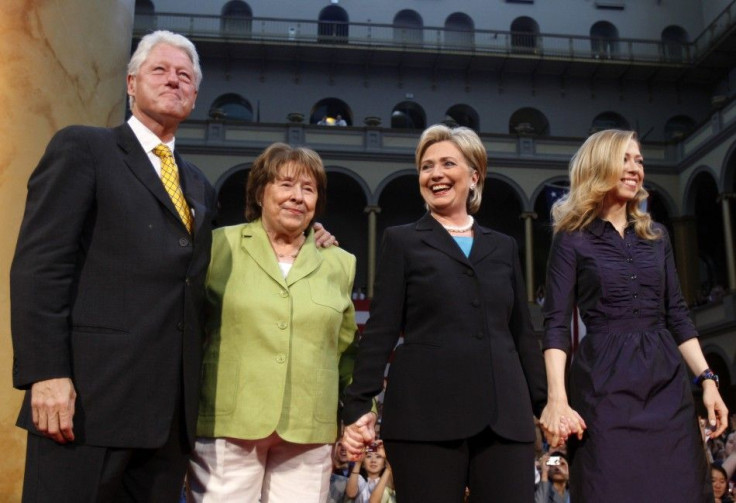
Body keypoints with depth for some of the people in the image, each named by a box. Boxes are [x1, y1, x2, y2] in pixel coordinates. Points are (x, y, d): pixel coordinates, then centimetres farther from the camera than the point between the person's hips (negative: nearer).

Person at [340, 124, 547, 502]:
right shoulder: (402, 241, 8)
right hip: (426, 415, -3)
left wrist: (546, 403, 11)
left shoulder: (503, 247, 17)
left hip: (504, 415, 3)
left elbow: (522, 333, 17)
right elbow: (380, 331, 2)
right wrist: (358, 407, -6)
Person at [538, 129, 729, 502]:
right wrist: (557, 398, -18)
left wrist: (707, 379, 3)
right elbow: (556, 323, -7)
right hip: (605, 382, -4)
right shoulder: (572, 239, -1)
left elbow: (677, 315, 14)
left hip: (667, 379, 5)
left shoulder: (656, 235, 14)